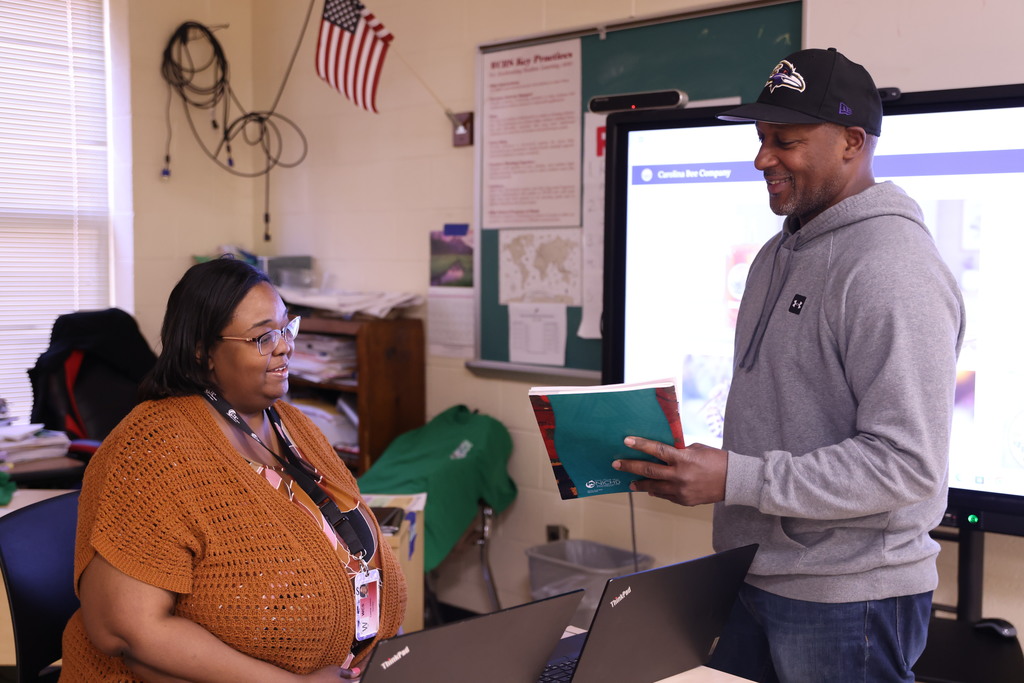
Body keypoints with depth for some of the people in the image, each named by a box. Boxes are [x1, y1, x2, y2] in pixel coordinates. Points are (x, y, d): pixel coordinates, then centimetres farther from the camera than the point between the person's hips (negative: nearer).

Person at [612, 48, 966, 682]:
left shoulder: (893, 271, -19)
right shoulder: (778, 254, 11)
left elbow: (907, 463, -25)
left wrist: (735, 479, -26)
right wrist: (692, 464, 8)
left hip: (845, 601, -8)